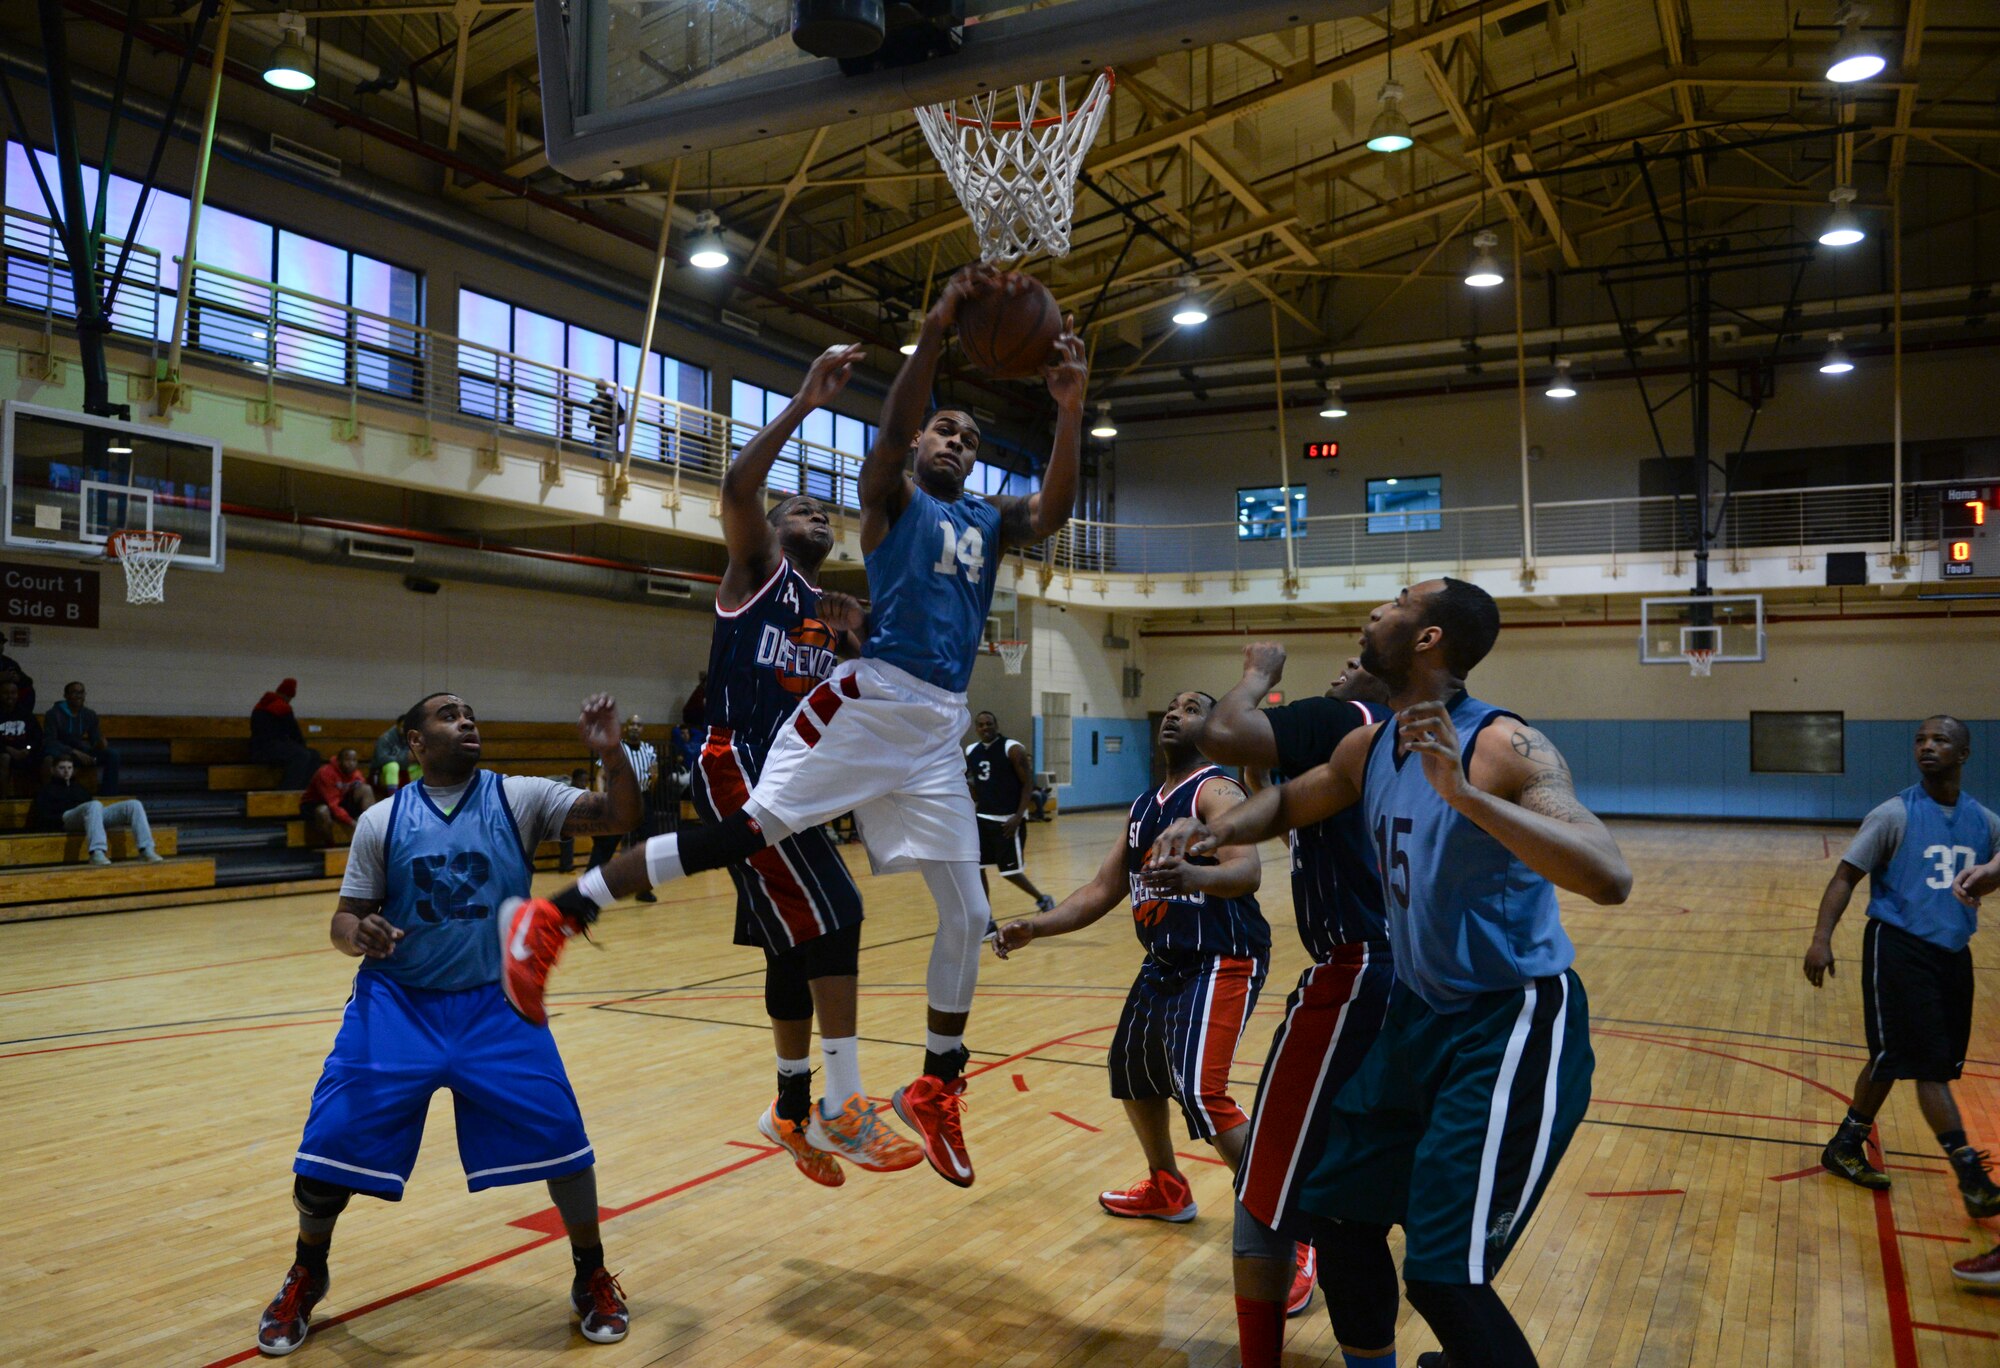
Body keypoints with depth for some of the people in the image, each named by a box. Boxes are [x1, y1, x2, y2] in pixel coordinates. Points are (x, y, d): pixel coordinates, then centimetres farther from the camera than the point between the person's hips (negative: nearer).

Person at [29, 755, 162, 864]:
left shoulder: (80, 788, 36)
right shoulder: (47, 790, 21)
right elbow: (43, 819, 6)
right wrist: (62, 820, -14)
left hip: (94, 816, 5)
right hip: (67, 818, -5)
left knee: (133, 804, -19)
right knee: (94, 805, -41)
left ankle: (146, 850, -35)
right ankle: (97, 853, -58)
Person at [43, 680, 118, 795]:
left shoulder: (90, 715, 3)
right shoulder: (54, 714, -11)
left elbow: (95, 742, 3)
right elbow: (49, 741, -18)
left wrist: (100, 743, -24)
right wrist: (75, 752, -27)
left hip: (80, 753, 5)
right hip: (60, 753, -4)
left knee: (112, 755, -16)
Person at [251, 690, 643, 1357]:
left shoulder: (520, 798, -3)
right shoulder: (380, 821, 1)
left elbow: (621, 818, -10)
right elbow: (343, 920, 4)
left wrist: (612, 754, -28)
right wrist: (358, 934, -20)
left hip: (496, 1005, -1)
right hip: (396, 1005, 1)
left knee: (562, 1140, -11)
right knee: (327, 1153, -4)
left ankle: (592, 1279, 15)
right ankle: (306, 1278, 29)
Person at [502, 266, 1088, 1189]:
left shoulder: (990, 520, 22)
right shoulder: (892, 498, 9)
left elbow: (1054, 513, 1)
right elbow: (890, 430, -12)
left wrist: (1071, 412, -11)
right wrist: (936, 329, -25)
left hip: (939, 727, 6)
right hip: (869, 698, -5)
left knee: (967, 912, 6)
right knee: (752, 830, -21)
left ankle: (933, 1088, 20)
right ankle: (558, 914, -10)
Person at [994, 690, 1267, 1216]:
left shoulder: (1216, 792, -13)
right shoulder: (1143, 807, 12)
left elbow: (1248, 871, -31)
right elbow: (1103, 890, 12)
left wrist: (1193, 876, -52)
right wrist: (1036, 926, -1)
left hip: (1222, 962, -9)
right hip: (1165, 962, 10)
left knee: (1201, 1093, -20)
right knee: (1131, 1068, 21)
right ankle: (1167, 1190, 42)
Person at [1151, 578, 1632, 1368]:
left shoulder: (1505, 746, -22)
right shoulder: (1367, 748, 2)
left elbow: (1609, 880, -34)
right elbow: (1289, 802, 20)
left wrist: (1464, 795, -42)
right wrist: (1219, 829, -1)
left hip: (1514, 1026, -8)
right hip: (1420, 1013, 8)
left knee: (1445, 1280, -9)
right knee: (1337, 1212, 14)